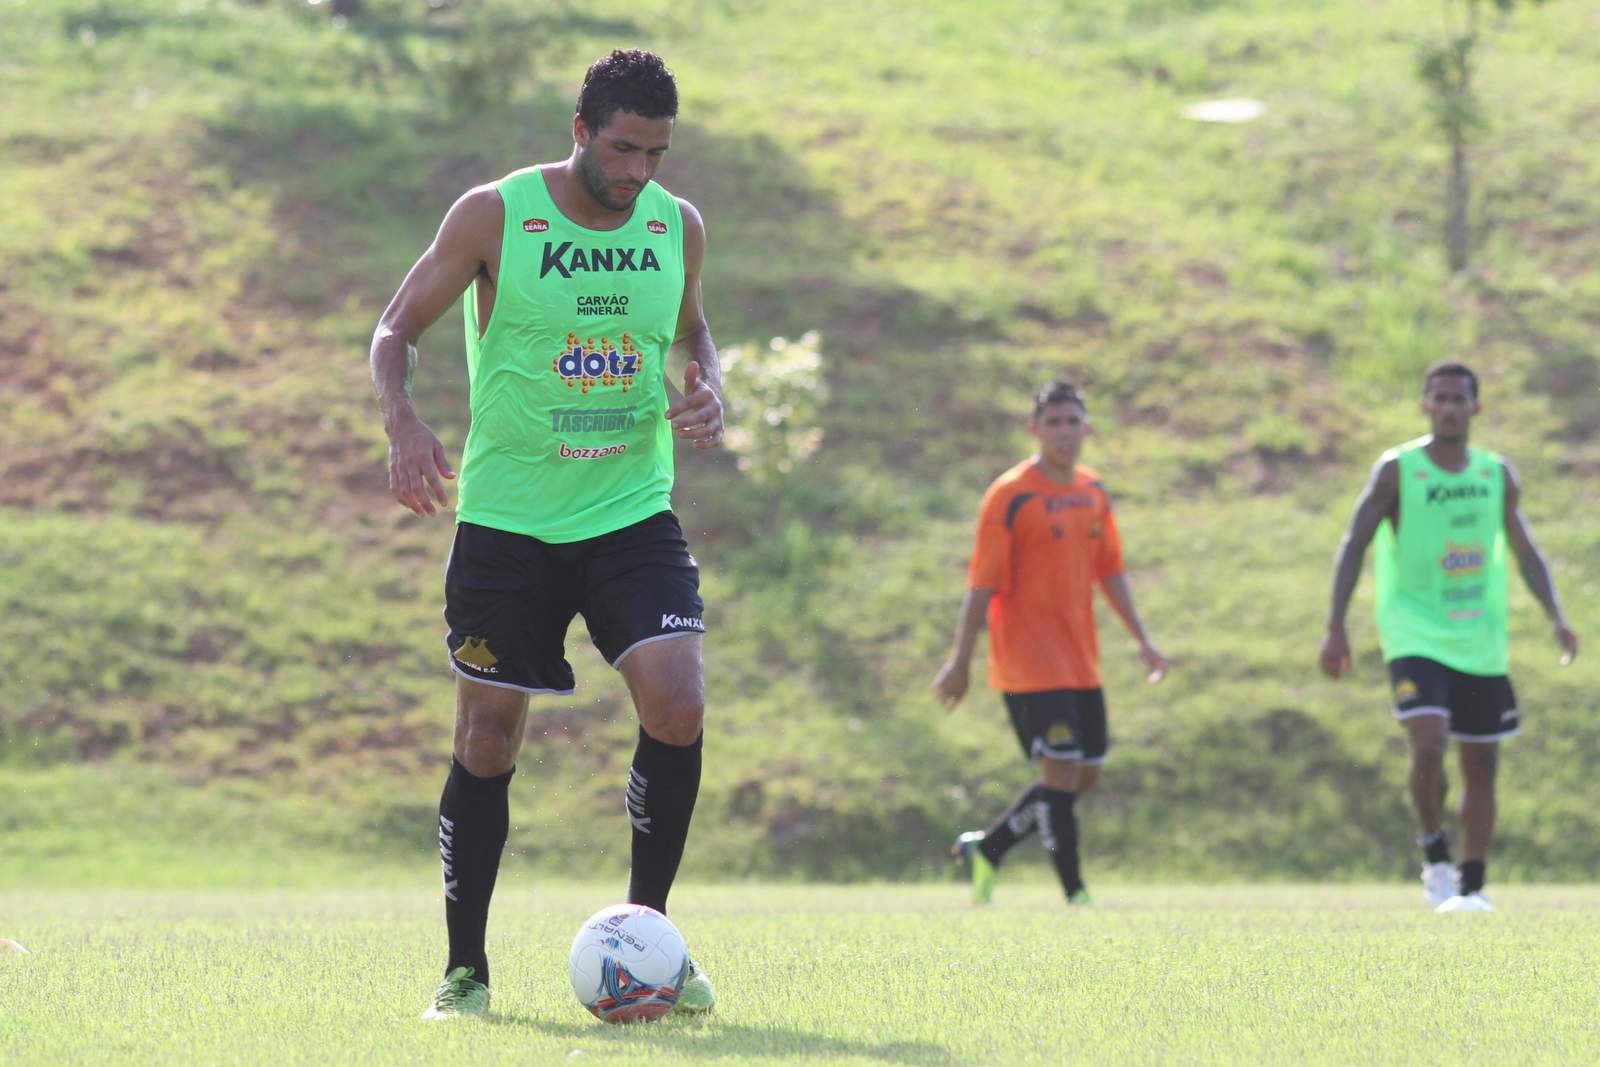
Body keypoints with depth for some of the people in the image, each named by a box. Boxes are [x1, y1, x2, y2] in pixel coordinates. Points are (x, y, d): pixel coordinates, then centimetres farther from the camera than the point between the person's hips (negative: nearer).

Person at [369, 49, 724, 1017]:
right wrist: (404, 424, -20)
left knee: (677, 708, -17)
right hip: (506, 522, -2)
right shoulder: (494, 216, -8)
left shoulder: (678, 227, 3)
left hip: (633, 512, 2)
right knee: (488, 743, 1)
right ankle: (466, 969, 15)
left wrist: (709, 387, -1)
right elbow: (396, 332, -1)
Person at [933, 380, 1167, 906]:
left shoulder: (1094, 492, 10)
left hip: (1080, 663, 8)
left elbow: (1110, 571, 18)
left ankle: (985, 848, 24)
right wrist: (960, 661, -11)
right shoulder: (1010, 495, -10)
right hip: (1028, 661, -8)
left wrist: (1142, 638, 11)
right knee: (1061, 770, -12)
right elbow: (982, 583, -10)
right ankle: (1075, 895, -5)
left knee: (1086, 775, 10)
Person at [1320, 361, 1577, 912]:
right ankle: (1435, 857, -3)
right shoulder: (1397, 470, -5)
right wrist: (1335, 626, -11)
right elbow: (1353, 545, -4)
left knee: (1481, 764, 5)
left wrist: (1556, 617, -1)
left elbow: (1526, 551, 12)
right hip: (1415, 634, -4)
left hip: (1481, 643, 4)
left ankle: (1472, 884, 15)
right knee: (1428, 743, -23)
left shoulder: (1497, 474, 6)